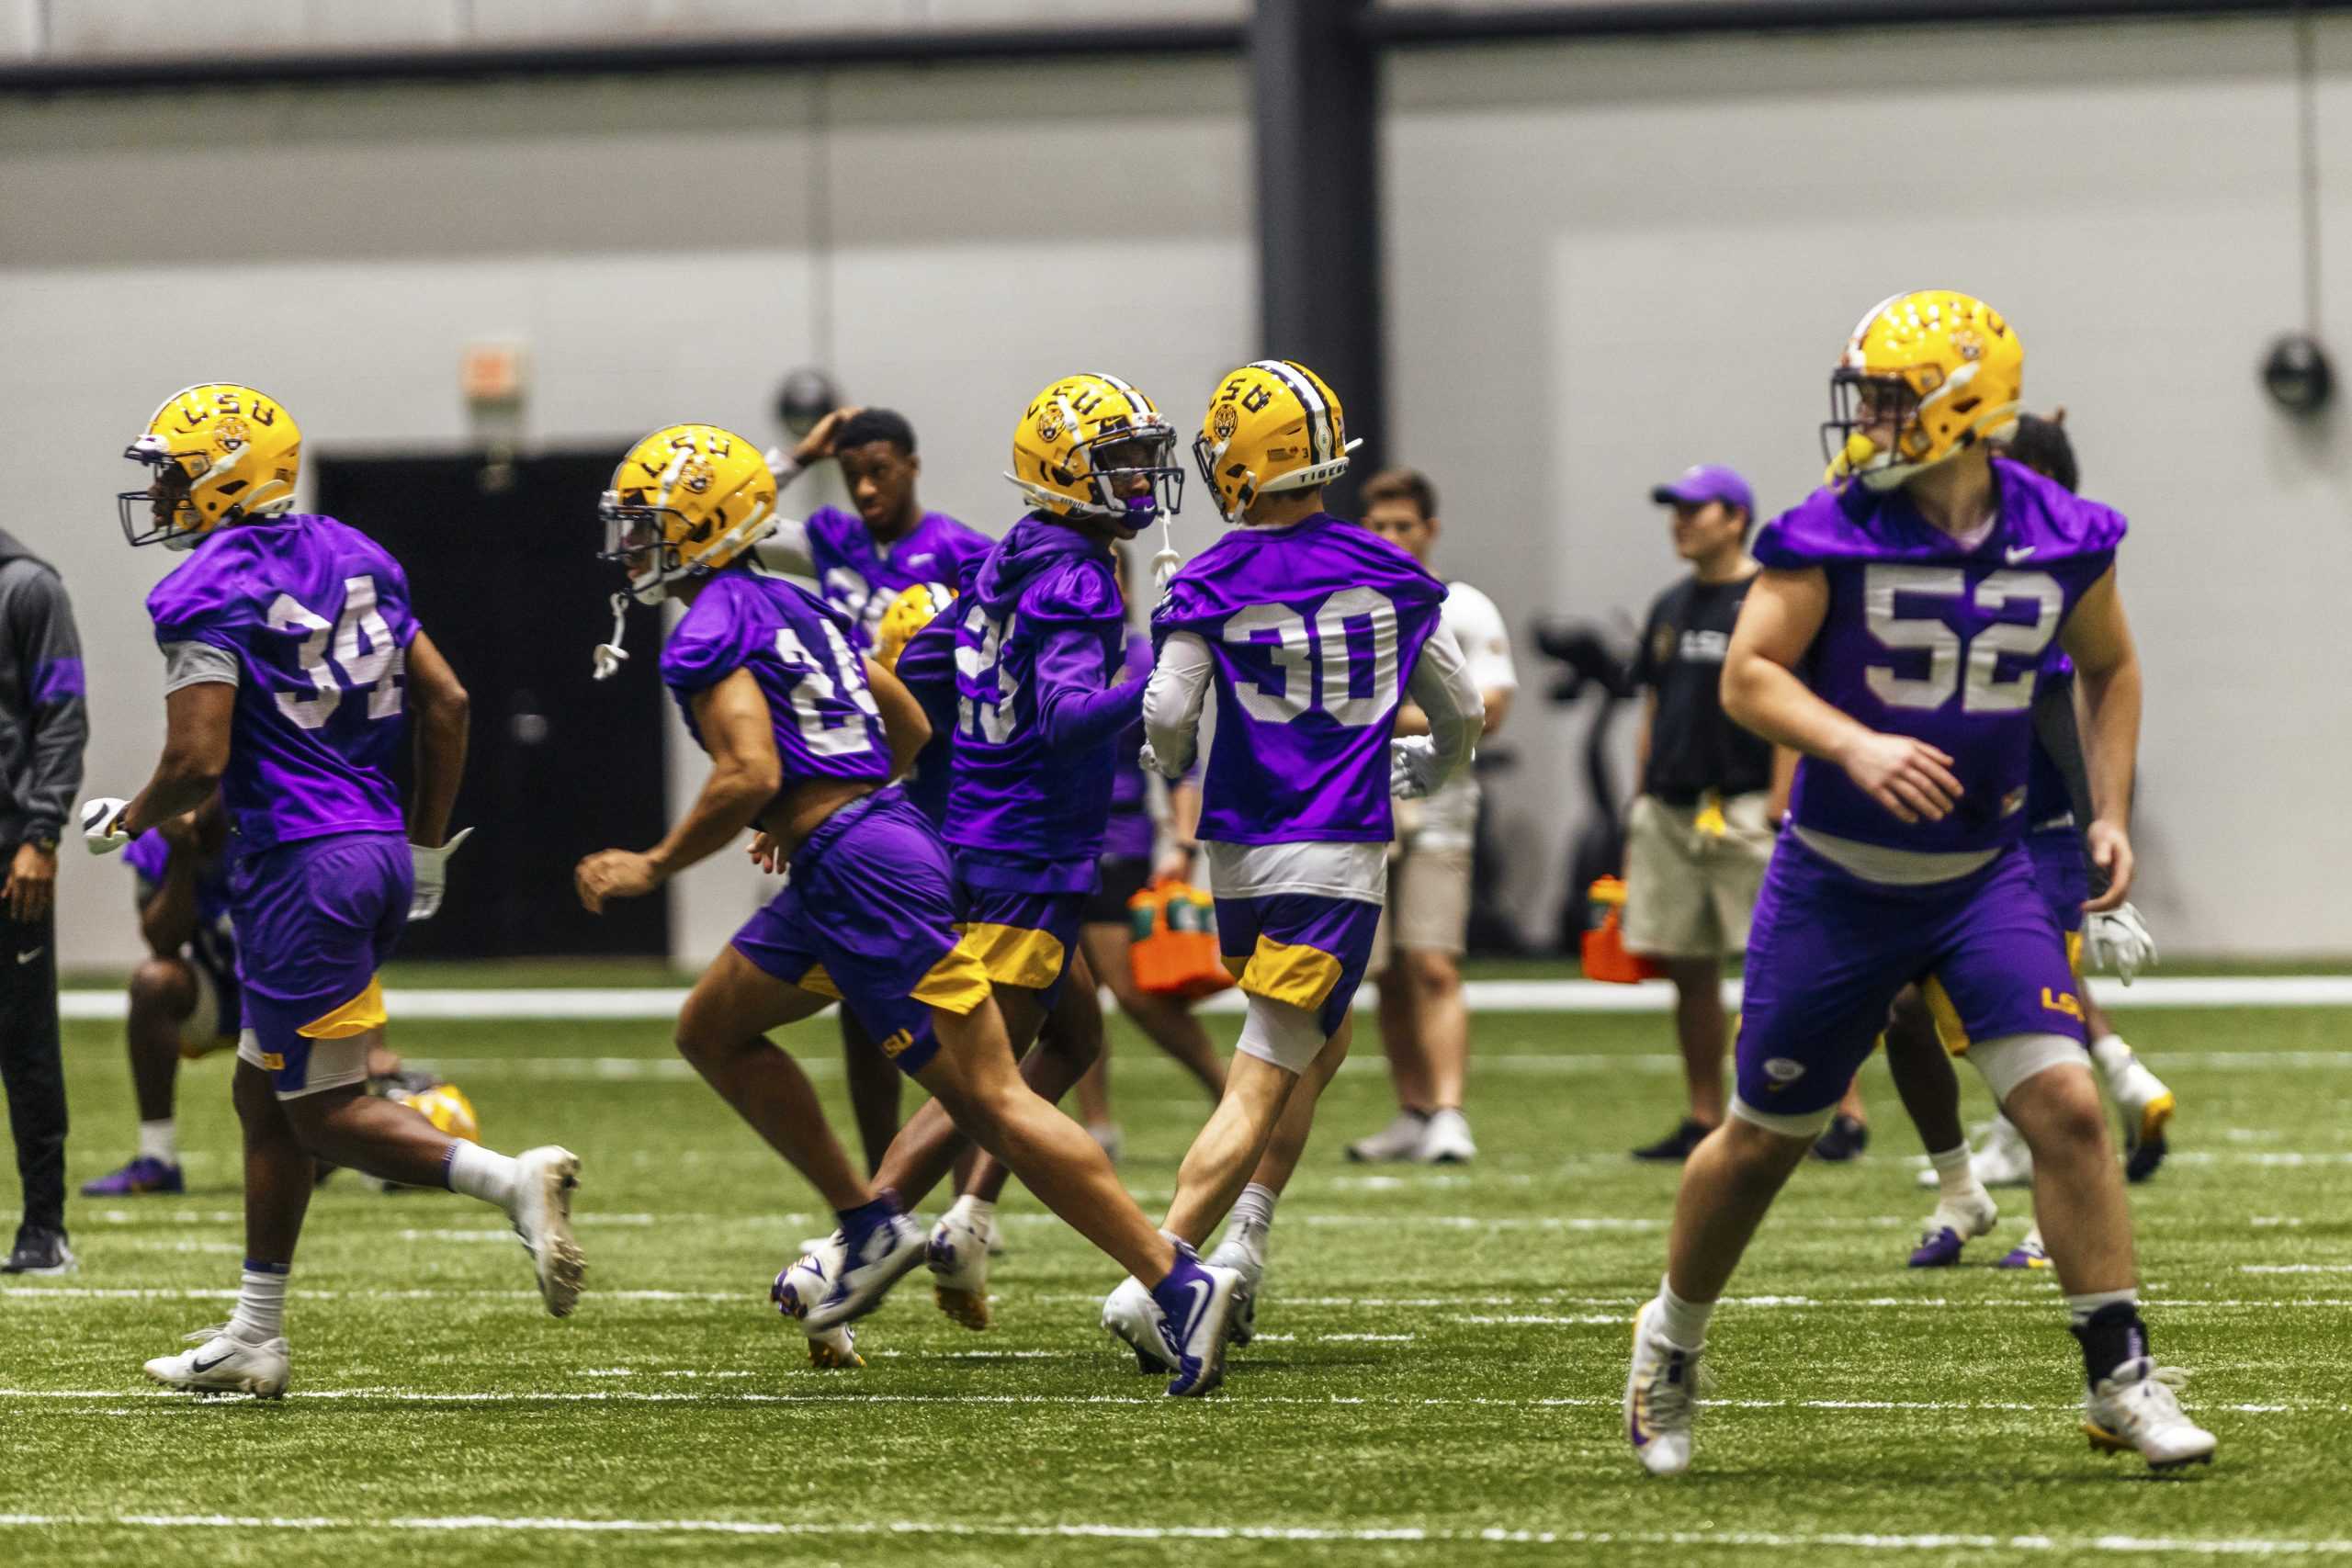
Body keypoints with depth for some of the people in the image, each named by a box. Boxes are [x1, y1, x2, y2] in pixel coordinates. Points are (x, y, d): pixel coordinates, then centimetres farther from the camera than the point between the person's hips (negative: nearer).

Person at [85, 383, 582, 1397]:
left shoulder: (208, 594, -12)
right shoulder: (348, 558, 12)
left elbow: (198, 760, -19)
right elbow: (446, 703, 13)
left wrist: (127, 820, 2)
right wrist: (427, 846, 21)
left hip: (302, 864, -9)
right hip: (376, 849, 9)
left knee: (327, 1113, -1)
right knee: (267, 1095, 17)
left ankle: (514, 1180, -21)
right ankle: (254, 1339, 21)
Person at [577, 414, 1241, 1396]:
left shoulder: (711, 634, -10)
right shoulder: (795, 605, 18)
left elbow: (749, 775, -22)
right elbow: (909, 727, 24)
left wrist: (653, 867, -10)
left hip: (860, 873, -10)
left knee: (991, 1100, -9)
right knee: (711, 1029, 21)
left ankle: (1180, 1284, -13)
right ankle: (869, 1224, 19)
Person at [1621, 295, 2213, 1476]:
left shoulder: (2059, 540, -4)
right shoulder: (1833, 534, -13)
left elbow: (2109, 671, 14)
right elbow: (1747, 675, -14)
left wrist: (2110, 813, 4)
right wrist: (1858, 749, -30)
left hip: (1985, 877, 2)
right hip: (1839, 881, -2)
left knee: (2065, 1105, -13)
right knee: (1766, 1136, 8)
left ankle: (2120, 1377, -5)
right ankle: (1670, 1342, 32)